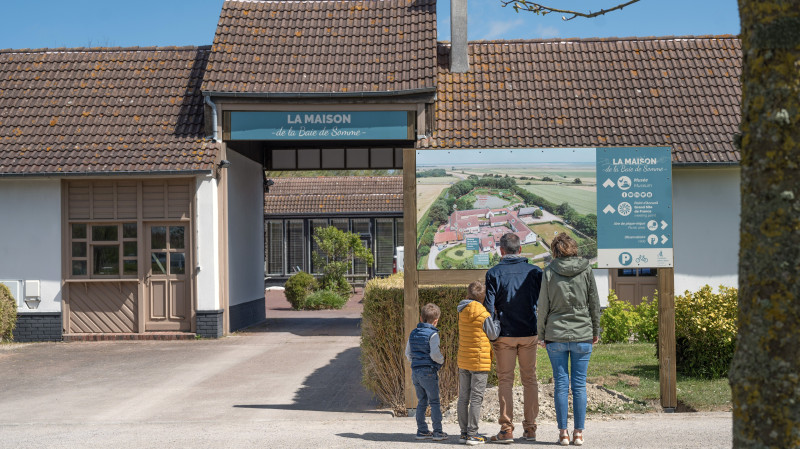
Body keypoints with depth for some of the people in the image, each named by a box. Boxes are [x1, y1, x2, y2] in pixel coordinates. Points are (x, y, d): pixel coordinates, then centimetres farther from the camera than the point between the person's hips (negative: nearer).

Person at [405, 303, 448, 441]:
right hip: (429, 372, -6)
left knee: (421, 402, 13)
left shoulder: (413, 334, 11)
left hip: (415, 371, 6)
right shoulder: (432, 334, -11)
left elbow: (408, 354, 14)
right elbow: (434, 354, -19)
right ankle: (438, 432, 2)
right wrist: (442, 360, 0)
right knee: (434, 402, 1)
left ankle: (422, 431, 14)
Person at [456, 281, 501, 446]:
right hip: (480, 362, -6)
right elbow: (493, 335, -6)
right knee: (476, 398, -1)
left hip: (463, 361, 6)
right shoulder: (484, 315, -14)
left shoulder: (462, 312, 5)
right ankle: (472, 434, 1)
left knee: (463, 397, 11)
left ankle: (464, 432, 16)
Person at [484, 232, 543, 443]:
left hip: (505, 335, -2)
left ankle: (506, 429, 2)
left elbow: (489, 306, -7)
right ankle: (530, 428, 14)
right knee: (530, 380, 11)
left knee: (505, 381, 5)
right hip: (529, 334, 2)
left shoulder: (494, 273, -4)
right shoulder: (535, 272, 0)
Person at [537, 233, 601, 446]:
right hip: (582, 335, 1)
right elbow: (594, 303, 4)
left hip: (556, 336, 0)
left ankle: (563, 432, 6)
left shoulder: (549, 271, -2)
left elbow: (543, 306, 0)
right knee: (579, 385, 5)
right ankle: (578, 433, 6)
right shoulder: (586, 269, 0)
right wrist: (596, 331, 14)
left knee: (560, 384, 4)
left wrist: (542, 335, 9)